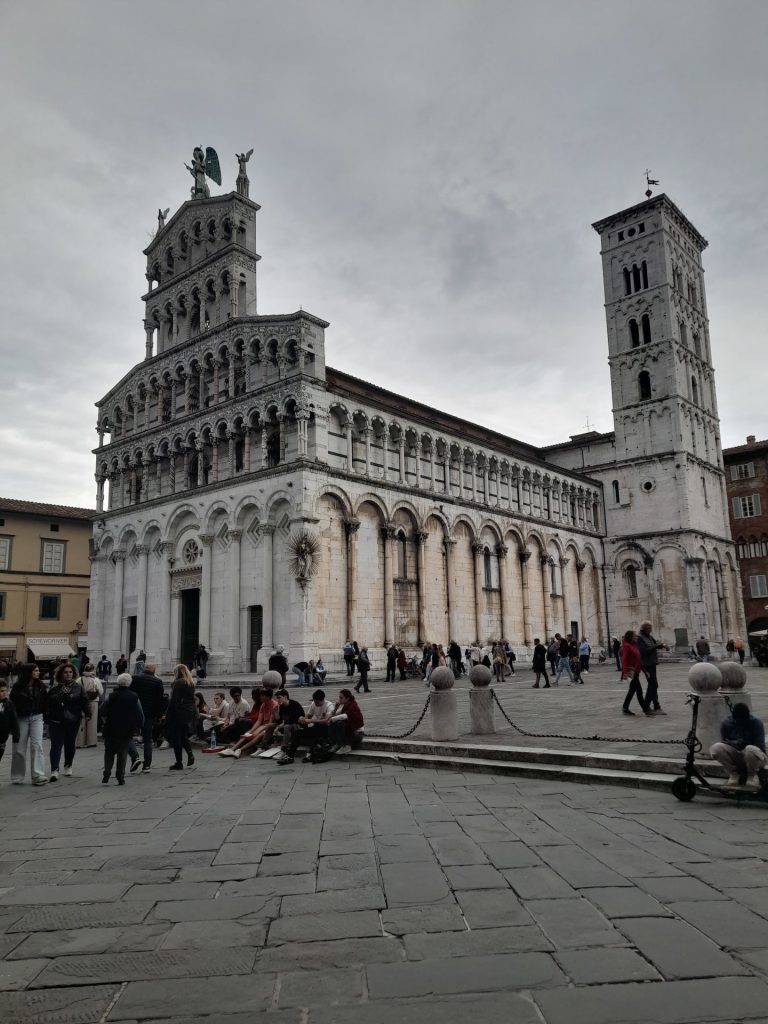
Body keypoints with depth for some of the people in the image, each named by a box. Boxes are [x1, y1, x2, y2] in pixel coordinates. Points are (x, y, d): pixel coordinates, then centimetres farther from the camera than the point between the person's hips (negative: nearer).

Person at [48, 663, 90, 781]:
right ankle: (54, 770, -8)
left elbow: (85, 701, -1)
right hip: (56, 721, 0)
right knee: (56, 745, -7)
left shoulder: (78, 687, 3)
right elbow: (47, 703, 7)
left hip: (73, 721, 1)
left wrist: (88, 713, -14)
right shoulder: (54, 688, 4)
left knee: (70, 744, 11)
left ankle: (68, 766, 31)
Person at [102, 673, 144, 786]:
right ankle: (120, 777, 6)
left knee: (109, 751, 14)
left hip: (111, 730, -1)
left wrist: (106, 722, 17)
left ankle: (106, 774, 2)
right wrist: (139, 727, 14)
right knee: (123, 753, 8)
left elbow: (104, 712, -1)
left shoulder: (111, 696, -4)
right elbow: (140, 714, 1)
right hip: (127, 730, 1)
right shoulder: (134, 697, -2)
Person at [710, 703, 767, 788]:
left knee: (750, 749, -39)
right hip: (735, 757, 2)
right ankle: (734, 772, -5)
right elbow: (723, 742, -7)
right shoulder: (725, 723, -6)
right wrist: (735, 743, -28)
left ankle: (752, 774, -8)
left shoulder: (756, 723, -13)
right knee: (715, 748, -28)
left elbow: (760, 747, -15)